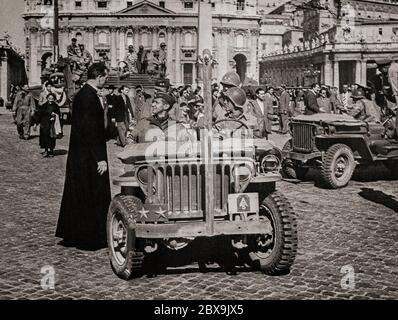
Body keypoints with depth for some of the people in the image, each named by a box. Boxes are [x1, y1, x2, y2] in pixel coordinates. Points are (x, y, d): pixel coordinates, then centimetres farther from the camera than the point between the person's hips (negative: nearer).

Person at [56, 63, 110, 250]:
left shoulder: (81, 94, 11)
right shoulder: (90, 97, -19)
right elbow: (92, 129, -22)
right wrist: (100, 158, -20)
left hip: (78, 154, 10)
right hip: (89, 156, -10)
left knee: (78, 195, 16)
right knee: (93, 195, -1)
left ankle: (72, 235, 26)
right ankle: (91, 238, 7)